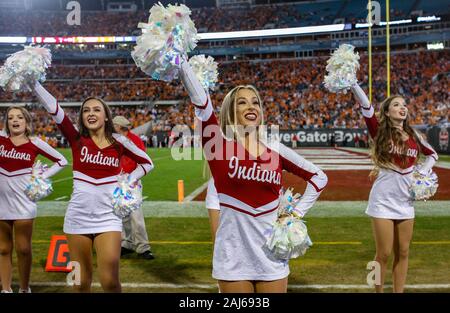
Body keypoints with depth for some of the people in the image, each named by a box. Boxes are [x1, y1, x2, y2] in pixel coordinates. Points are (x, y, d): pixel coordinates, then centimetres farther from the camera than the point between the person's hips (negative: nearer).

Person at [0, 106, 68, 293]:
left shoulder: (35, 144, -3)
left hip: (23, 203, -1)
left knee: (23, 249, 6)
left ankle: (24, 289, 21)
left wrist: (41, 178, -4)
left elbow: (61, 161, 4)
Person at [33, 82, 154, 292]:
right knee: (81, 282, 9)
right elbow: (52, 107, -11)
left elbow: (147, 163, 12)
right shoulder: (77, 139, 0)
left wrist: (128, 183, 1)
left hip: (108, 218, -1)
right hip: (77, 218, 1)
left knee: (110, 281, -5)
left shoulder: (118, 142, 0)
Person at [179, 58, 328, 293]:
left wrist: (297, 214, 4)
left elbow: (318, 177, 12)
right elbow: (200, 100, -20)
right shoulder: (219, 145, -6)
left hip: (271, 258, 3)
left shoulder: (276, 150, 2)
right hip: (233, 259, -2)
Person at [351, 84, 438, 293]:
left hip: (405, 201, 5)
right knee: (384, 254, 1)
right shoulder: (380, 132, -6)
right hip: (383, 202, -4)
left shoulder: (414, 136, 6)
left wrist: (423, 172, 5)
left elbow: (433, 154, 23)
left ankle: (399, 292, 24)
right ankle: (379, 292, 19)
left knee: (403, 253, 11)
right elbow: (365, 106, -21)